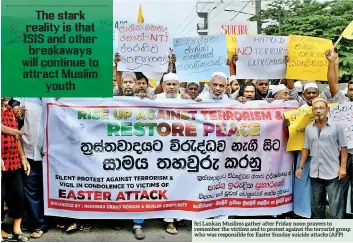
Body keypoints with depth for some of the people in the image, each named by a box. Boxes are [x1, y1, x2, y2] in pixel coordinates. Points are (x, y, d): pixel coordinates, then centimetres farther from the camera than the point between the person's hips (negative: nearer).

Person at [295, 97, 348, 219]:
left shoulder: (336, 126, -3)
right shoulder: (308, 128, 7)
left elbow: (343, 148, -1)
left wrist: (343, 167, -9)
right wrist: (300, 167, 7)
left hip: (333, 173, -4)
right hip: (315, 173, 4)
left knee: (336, 205, 0)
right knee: (316, 204, 15)